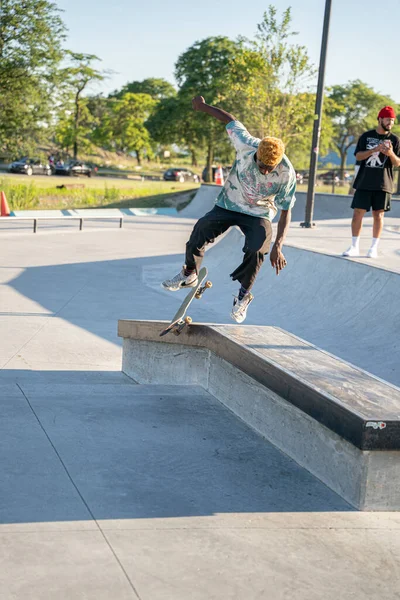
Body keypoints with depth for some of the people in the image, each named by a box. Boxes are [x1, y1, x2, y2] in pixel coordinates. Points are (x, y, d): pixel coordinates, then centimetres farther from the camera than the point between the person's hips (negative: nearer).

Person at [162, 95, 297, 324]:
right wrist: (204, 106, 6)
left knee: (257, 250, -26)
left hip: (258, 214, -2)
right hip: (228, 205, 2)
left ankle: (243, 296, -3)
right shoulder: (247, 145, -27)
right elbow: (231, 120, -9)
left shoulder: (287, 174, -28)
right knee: (200, 229, -16)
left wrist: (278, 247, -30)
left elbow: (286, 212, -20)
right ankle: (190, 275, 10)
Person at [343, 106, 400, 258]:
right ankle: (354, 247, 6)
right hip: (364, 183, 0)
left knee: (378, 215, 2)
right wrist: (374, 150, -18)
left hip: (383, 184, 0)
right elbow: (358, 156, -3)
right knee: (358, 213, -2)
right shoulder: (366, 136, 5)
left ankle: (374, 248, 9)